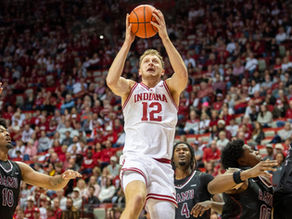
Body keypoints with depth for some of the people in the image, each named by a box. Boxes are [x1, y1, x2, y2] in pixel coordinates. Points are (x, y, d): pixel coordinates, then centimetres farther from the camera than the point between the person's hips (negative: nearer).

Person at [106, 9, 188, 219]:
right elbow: (112, 80, -8)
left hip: (162, 163, 2)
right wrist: (128, 42, -6)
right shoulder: (130, 88, 16)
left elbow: (183, 75, -8)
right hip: (135, 158, -2)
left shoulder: (169, 88, 16)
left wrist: (165, 38, -11)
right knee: (137, 198, -34)